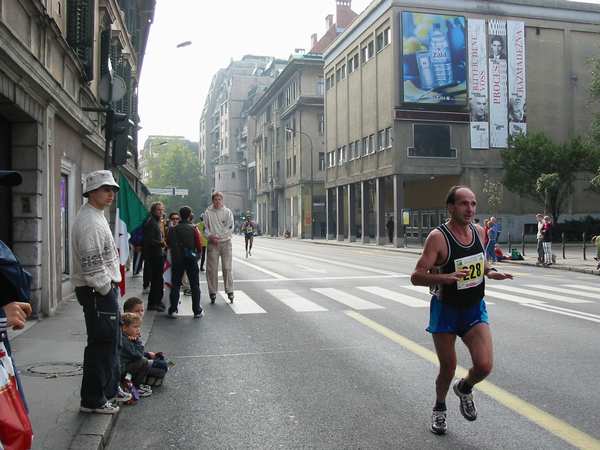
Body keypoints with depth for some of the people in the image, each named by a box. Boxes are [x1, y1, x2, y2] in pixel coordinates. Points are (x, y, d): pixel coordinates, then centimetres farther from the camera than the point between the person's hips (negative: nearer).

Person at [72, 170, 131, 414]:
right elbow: (91, 265, -24)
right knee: (101, 343, -3)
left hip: (105, 288, 11)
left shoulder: (97, 217, 15)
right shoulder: (89, 222, -19)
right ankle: (93, 400, 9)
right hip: (97, 292, -11)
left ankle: (110, 388, 34)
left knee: (112, 341, 19)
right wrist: (107, 289, -16)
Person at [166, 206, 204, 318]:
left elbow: (168, 244, 3)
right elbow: (199, 246, -8)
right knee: (195, 286, 6)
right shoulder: (193, 228, -7)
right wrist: (198, 253, 11)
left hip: (177, 259, 2)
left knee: (175, 285, 10)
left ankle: (173, 310, 8)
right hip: (191, 259, -1)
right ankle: (197, 311, 7)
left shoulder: (173, 229, -1)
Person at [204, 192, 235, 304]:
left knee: (227, 268, -2)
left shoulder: (227, 212, 4)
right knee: (212, 268, 2)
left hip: (225, 242, -1)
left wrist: (219, 237, -13)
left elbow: (230, 227, -3)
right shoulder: (208, 212, 6)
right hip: (212, 243, 1)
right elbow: (205, 227, 5)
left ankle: (229, 291, 4)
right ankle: (212, 292, 11)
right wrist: (210, 237, -13)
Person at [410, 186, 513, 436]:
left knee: (484, 366, -11)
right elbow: (416, 277, -22)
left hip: (475, 309, 4)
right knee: (448, 369, 8)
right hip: (445, 311, -4)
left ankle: (464, 388, 25)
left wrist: (490, 272, -3)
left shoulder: (479, 231, -1)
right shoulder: (438, 237, -19)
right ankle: (439, 409, 39)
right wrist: (446, 278, -38)